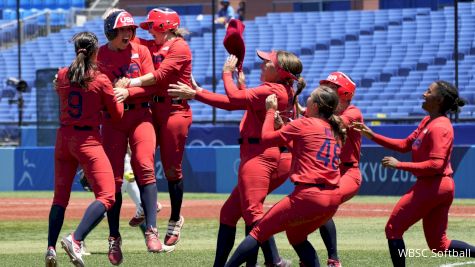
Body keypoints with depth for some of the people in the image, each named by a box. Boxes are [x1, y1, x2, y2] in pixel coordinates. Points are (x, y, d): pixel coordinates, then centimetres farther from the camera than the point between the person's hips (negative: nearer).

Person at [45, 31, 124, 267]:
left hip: (63, 139, 6)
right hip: (88, 140, -6)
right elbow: (117, 114, -2)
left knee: (60, 197, 16)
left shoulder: (62, 76, 3)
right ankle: (75, 239, -27)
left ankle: (50, 248, 6)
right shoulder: (100, 80, -10)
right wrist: (117, 92, 15)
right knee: (106, 196, -7)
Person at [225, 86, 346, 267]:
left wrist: (270, 111, 16)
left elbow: (266, 137, 2)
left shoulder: (304, 124, -3)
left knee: (260, 231, 1)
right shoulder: (335, 132, 16)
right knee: (297, 237, 27)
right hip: (333, 199, 7)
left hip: (309, 197, -7)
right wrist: (285, 127, 21)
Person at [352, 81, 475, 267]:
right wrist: (373, 136, 10)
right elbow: (405, 145, 17)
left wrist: (399, 165, -22)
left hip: (431, 186, -10)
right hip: (443, 187, 10)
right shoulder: (427, 121, 13)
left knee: (393, 229, 1)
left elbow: (435, 165, -24)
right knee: (439, 244, 14)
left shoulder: (439, 127, -17)